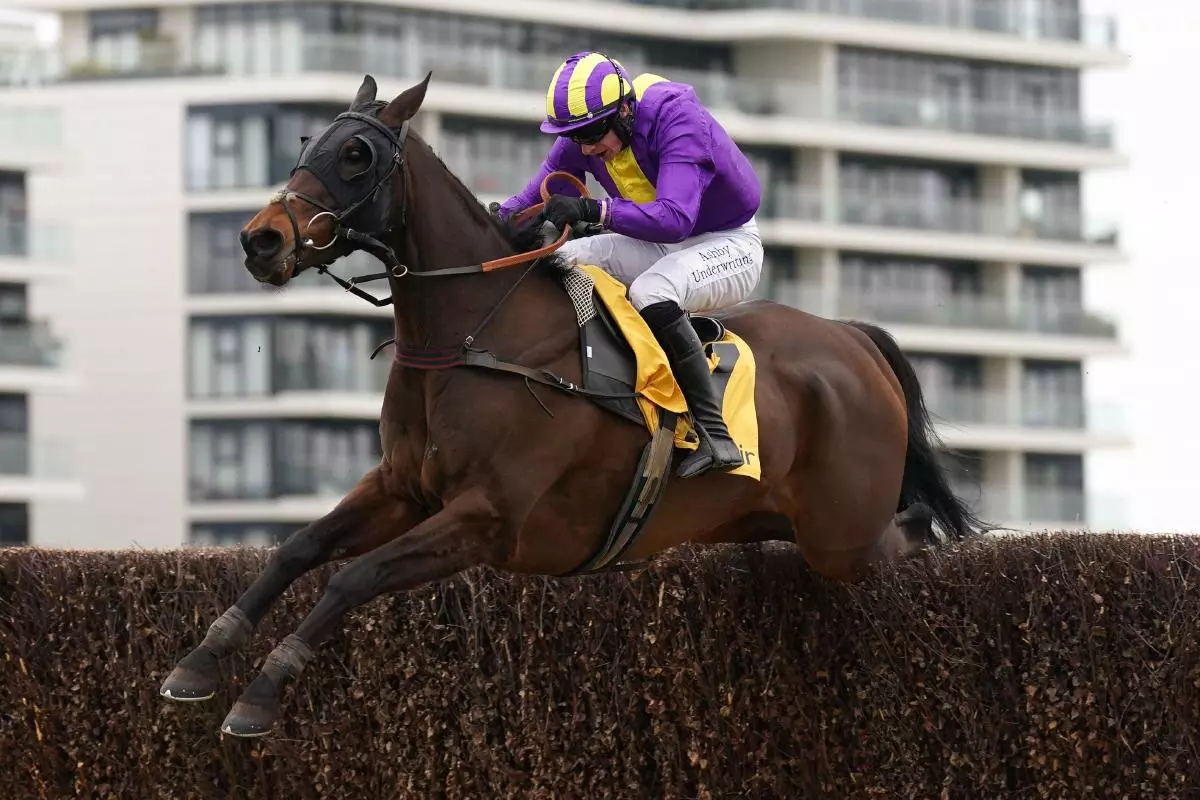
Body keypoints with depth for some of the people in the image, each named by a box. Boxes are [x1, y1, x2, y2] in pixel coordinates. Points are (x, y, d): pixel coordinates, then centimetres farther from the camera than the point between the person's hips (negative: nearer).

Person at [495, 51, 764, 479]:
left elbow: (675, 218, -42)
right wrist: (500, 221, -27)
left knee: (650, 292, -37)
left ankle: (714, 435, -35)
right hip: (657, 246, 8)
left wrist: (593, 210, -52)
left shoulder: (678, 119, -30)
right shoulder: (581, 138, -8)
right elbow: (535, 200, -4)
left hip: (727, 245, -8)